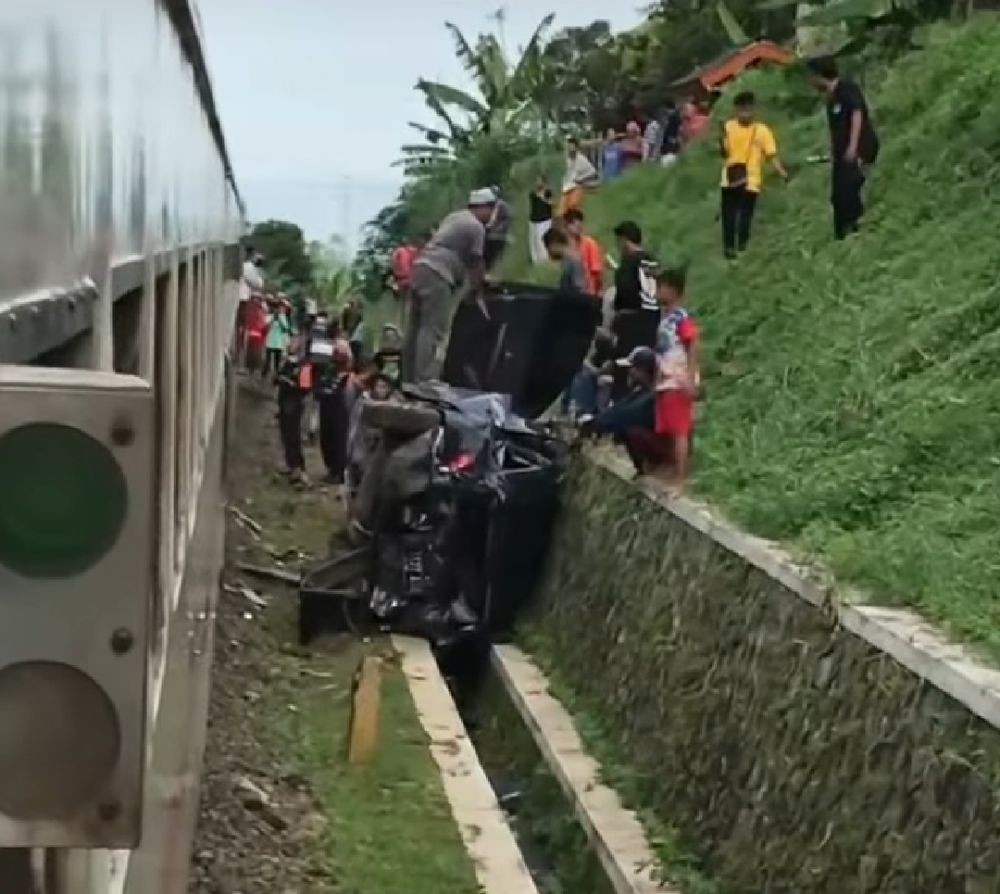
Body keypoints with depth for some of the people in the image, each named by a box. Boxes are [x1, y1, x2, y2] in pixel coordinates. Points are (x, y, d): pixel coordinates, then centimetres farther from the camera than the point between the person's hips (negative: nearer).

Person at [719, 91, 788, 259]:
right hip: (730, 180, 2)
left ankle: (742, 248, 10)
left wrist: (782, 172, -20)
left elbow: (772, 155, -9)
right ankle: (729, 247, 18)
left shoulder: (762, 130, -7)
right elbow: (724, 152, 9)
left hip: (751, 181, -2)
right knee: (728, 215, 7)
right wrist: (721, 143, -11)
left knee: (745, 216, 2)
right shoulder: (728, 127, 0)